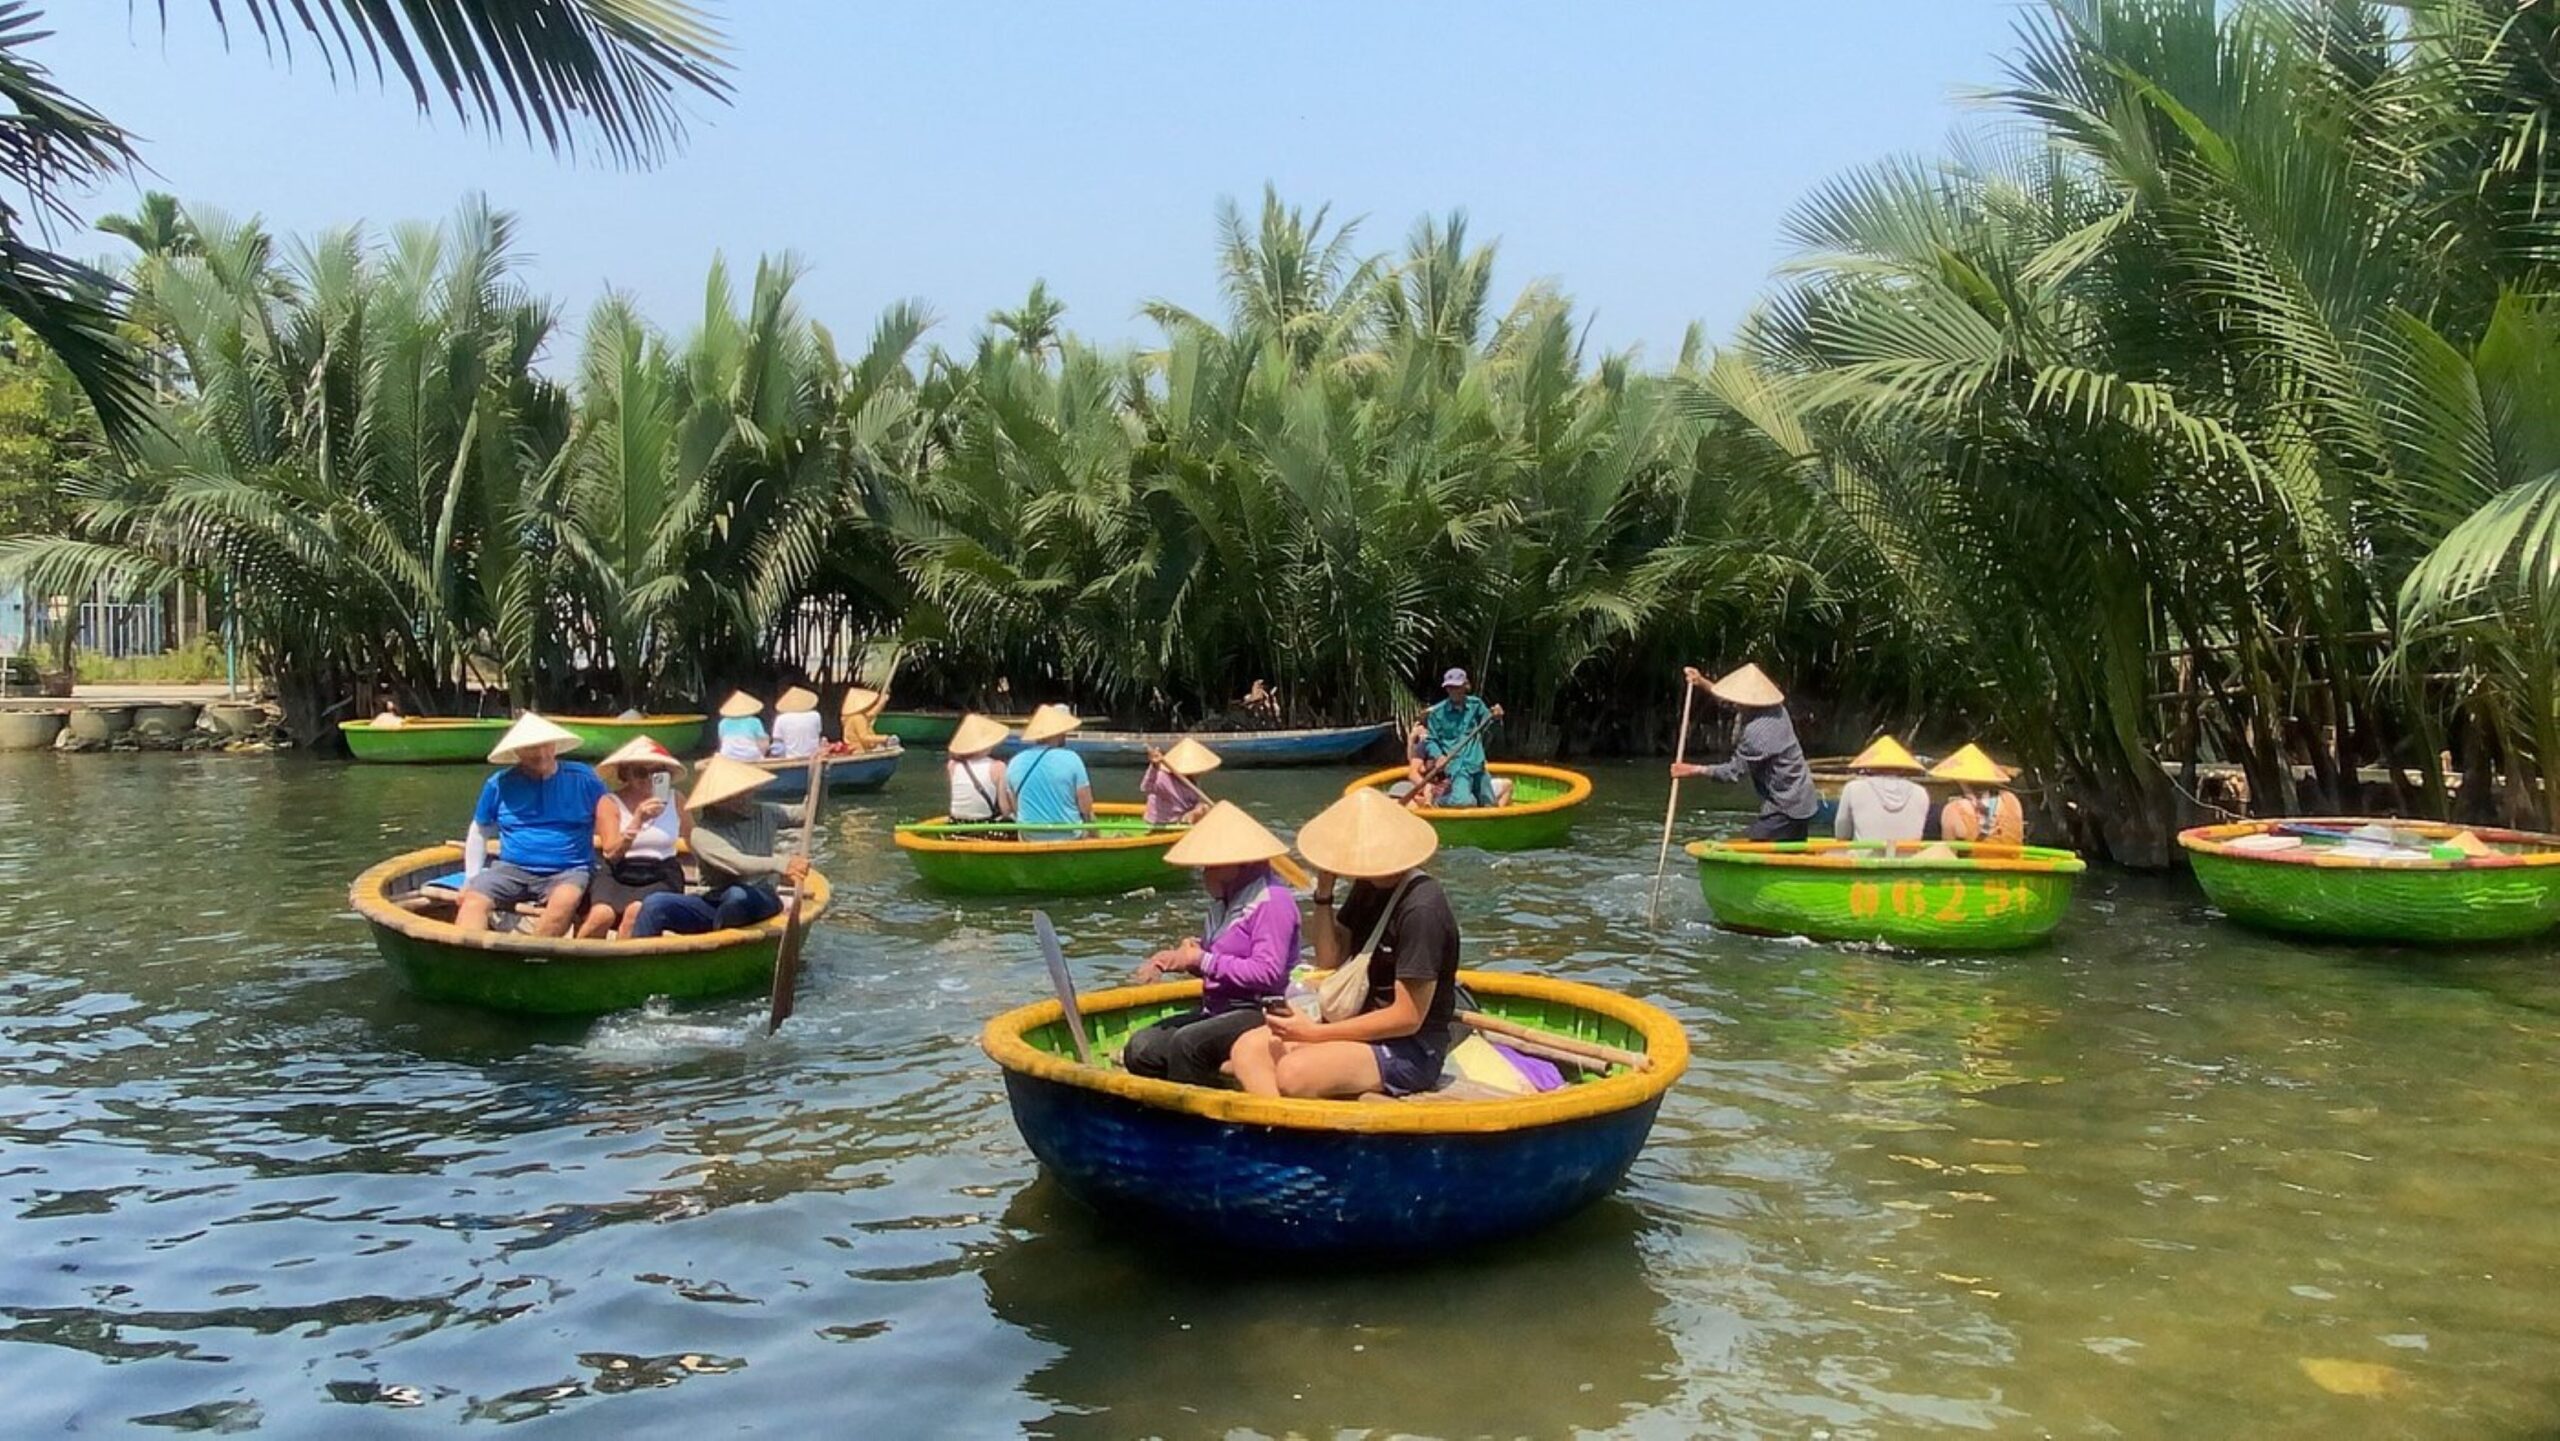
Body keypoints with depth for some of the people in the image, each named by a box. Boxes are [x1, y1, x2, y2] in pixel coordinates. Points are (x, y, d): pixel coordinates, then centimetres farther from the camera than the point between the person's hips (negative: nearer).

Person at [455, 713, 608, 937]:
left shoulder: (583, 778, 5)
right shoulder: (499, 784, 9)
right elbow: (479, 833, 19)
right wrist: (471, 878, 9)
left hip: (569, 872, -2)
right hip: (512, 868, 2)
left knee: (565, 901, -36)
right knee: (473, 900, -27)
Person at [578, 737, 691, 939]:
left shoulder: (674, 800, 7)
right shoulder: (610, 802, 1)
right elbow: (611, 852, -10)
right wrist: (637, 820, -21)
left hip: (660, 878, 1)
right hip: (617, 876, 0)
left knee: (636, 912, -32)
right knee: (602, 914, -31)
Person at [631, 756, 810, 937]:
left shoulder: (765, 814, 7)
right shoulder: (703, 832, -10)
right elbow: (737, 864, -27)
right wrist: (781, 864, -44)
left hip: (760, 900, 1)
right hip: (713, 905, -1)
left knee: (738, 895, -37)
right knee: (655, 905, -24)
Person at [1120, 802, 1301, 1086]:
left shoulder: (1271, 900, -13)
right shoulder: (1224, 899, 16)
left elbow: (1267, 972, -23)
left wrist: (1203, 961, -16)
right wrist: (1178, 959, -2)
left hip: (1259, 1012, -9)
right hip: (1216, 1010, 9)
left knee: (1187, 1043, -32)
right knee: (1140, 1049, -8)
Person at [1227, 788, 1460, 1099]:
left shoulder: (1421, 908, -22)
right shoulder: (1368, 888, 6)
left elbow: (1407, 1018, -21)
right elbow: (1329, 959, 11)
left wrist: (1314, 1032, -20)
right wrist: (1324, 892, -3)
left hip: (1411, 1051, -9)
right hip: (1365, 1027, 9)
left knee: (1295, 1072, -31)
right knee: (1248, 1049, -10)